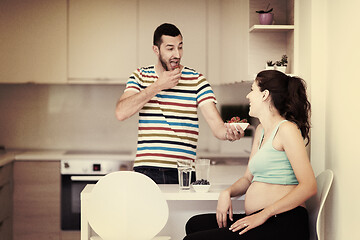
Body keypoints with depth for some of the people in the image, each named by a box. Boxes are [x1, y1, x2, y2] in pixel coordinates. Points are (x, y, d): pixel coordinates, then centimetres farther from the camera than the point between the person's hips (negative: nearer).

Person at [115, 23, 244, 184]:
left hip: (182, 172, -1)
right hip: (145, 170, 1)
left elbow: (217, 126, -4)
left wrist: (229, 133, -28)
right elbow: (121, 113, -8)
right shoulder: (140, 76, 9)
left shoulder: (196, 80, 4)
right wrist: (158, 86, -9)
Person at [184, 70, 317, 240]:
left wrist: (263, 215, -18)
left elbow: (309, 187, -17)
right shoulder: (261, 130, 20)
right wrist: (227, 193, 3)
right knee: (195, 224, 0)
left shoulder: (286, 129, -9)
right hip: (258, 220, 9)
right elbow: (248, 178, 25)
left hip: (283, 224, -9)